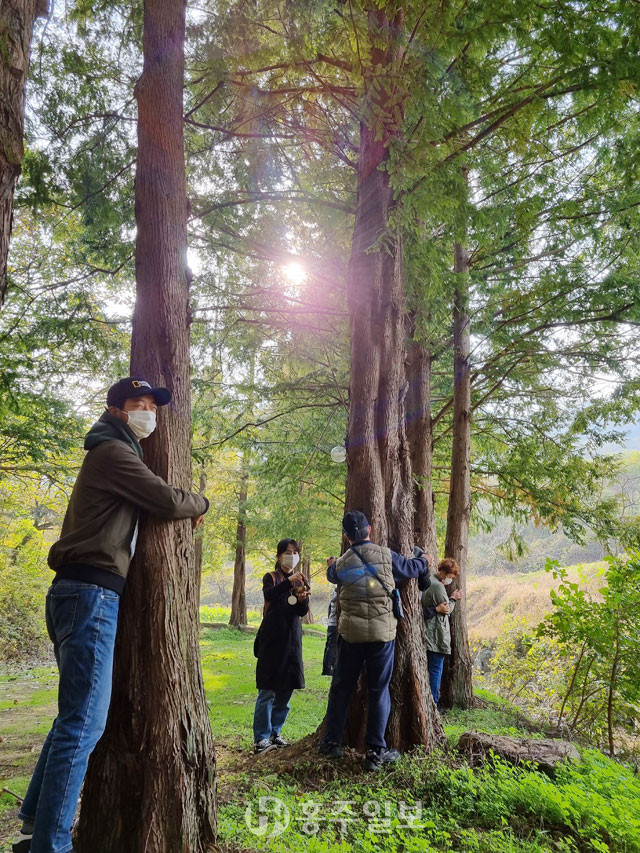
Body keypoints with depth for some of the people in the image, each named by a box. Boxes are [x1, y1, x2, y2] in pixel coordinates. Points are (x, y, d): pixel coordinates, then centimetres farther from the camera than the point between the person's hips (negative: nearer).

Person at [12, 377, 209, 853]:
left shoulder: (112, 454, 23)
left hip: (84, 594, 10)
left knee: (76, 715, 17)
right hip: (90, 594, -10)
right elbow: (169, 501, -11)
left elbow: (153, 504, 24)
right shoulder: (114, 452, -8)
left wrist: (186, 509, 10)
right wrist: (201, 504, 7)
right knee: (85, 721, -9)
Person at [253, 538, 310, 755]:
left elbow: (302, 612, 2)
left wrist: (302, 599, -20)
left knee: (286, 689, 8)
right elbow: (269, 595, -22)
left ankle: (274, 732, 21)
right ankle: (261, 738, -1)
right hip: (272, 639, -5)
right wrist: (289, 582, -37)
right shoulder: (271, 577, 1)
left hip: (292, 639, 5)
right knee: (268, 690, -7)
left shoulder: (301, 580, 12)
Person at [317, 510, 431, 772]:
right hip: (382, 633, -2)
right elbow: (412, 568, 9)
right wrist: (423, 558, 32)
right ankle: (376, 751, 11)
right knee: (379, 691, 7)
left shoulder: (341, 564, 1)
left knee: (341, 687, 15)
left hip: (350, 633, 2)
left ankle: (331, 743, 23)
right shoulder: (386, 555, -6)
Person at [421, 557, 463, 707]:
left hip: (428, 634, 10)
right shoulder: (438, 586, -18)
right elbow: (447, 609, -11)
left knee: (433, 668, 16)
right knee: (436, 669, -3)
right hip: (437, 634, -10)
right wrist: (453, 599, 4)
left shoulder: (428, 582, 13)